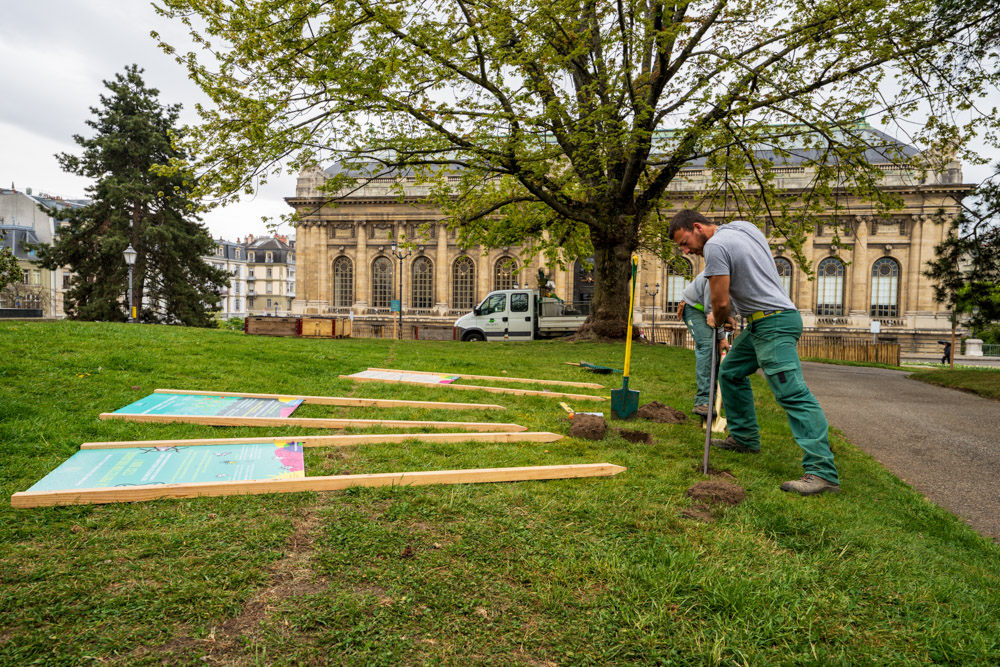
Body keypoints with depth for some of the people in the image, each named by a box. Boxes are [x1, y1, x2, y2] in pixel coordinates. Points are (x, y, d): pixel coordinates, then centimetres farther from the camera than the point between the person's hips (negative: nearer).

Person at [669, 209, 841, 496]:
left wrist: (717, 319, 6)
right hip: (761, 322, 11)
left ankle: (822, 472, -16)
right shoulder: (743, 227, 14)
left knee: (793, 394, -15)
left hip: (773, 323, -11)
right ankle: (745, 438, 27)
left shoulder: (715, 245, -15)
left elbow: (721, 302, -17)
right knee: (730, 371, 19)